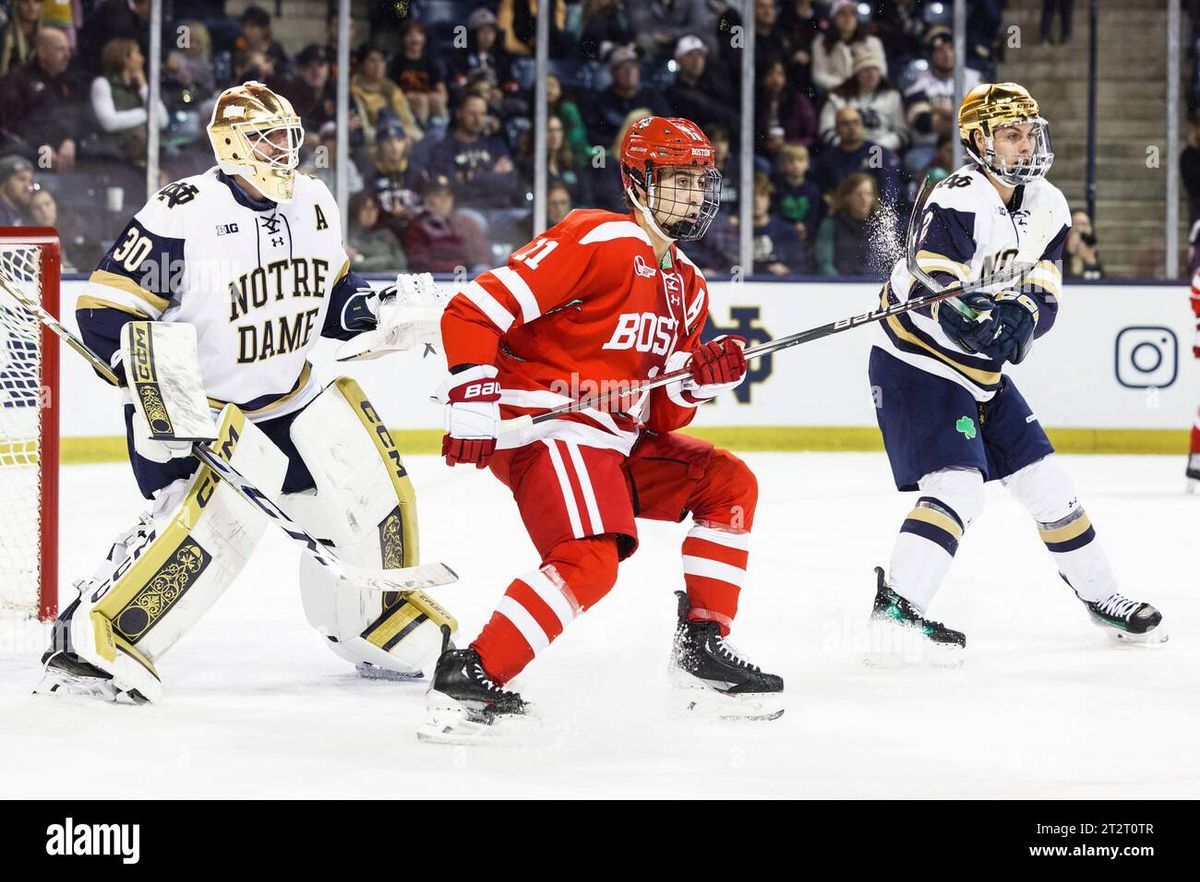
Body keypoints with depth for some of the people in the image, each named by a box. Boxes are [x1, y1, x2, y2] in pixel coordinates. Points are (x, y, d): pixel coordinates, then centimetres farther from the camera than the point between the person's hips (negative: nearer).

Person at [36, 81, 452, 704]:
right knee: (219, 517, -29)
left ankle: (383, 631, 30)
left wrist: (373, 313, 0)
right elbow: (104, 311, -18)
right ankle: (90, 643, -24)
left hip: (292, 394, 8)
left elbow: (332, 289, 20)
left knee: (373, 490, 5)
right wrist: (161, 372, -29)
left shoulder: (316, 204, 3)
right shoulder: (183, 214, -20)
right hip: (198, 405, -8)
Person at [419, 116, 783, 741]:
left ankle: (701, 651, 8)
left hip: (617, 441, 9)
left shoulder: (687, 288, 17)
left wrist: (700, 381, -5)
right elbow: (471, 311, -17)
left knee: (729, 483, 9)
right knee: (591, 558, -28)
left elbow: (662, 414, 15)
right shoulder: (596, 241, -12)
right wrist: (473, 402, -24)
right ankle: (469, 678, -28)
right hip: (545, 427, -9)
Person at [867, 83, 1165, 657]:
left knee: (1045, 481, 11)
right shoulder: (958, 202, -21)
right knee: (957, 485, -23)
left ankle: (1099, 595, 24)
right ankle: (896, 606, -27)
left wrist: (1021, 314, -23)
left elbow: (1044, 298, 0)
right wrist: (972, 320, -47)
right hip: (916, 363, -8)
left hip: (981, 371, 8)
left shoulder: (1048, 207, 4)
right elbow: (929, 293, -29)